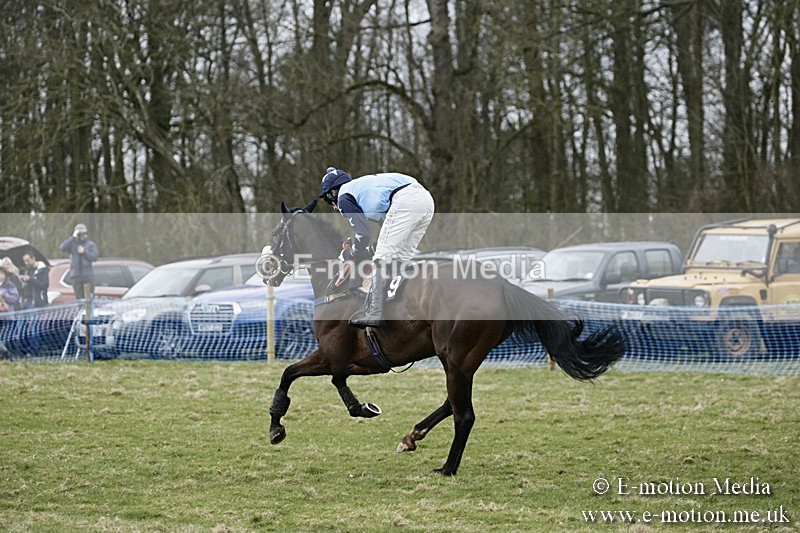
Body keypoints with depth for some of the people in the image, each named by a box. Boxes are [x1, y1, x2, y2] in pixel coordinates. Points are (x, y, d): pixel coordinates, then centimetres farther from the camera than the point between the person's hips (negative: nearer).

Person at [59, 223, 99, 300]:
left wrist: (84, 252, -12)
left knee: (89, 297, -6)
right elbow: (62, 248, -10)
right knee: (79, 297, 1)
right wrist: (73, 237, -12)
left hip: (88, 274, -1)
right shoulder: (73, 244, 9)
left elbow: (94, 257, -2)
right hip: (75, 275, 1)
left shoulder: (91, 245, 9)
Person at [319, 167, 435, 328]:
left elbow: (364, 234, 2)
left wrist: (347, 256, 18)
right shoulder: (362, 184, 36)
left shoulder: (344, 196, 11)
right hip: (426, 198, 9)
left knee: (382, 257, -5)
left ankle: (374, 313, -10)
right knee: (401, 259, 15)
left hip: (405, 200, -9)